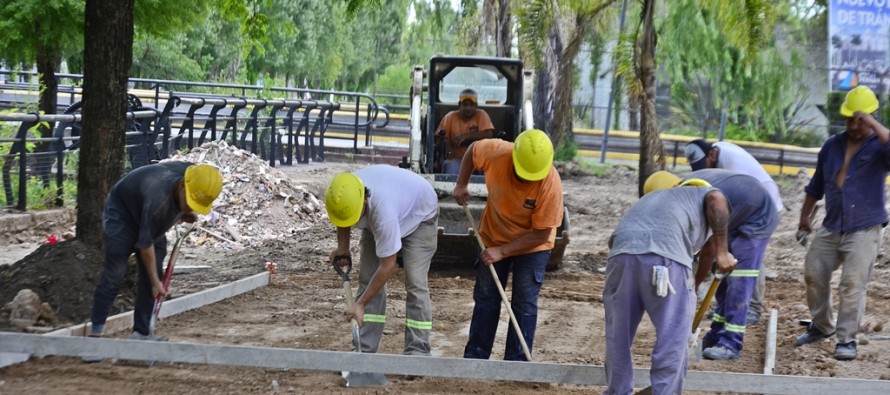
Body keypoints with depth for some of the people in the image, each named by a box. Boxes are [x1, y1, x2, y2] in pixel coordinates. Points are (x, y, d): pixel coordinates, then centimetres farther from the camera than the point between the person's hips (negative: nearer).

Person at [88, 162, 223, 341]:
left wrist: (183, 213, -8)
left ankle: (141, 332, 2)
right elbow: (145, 243, -32)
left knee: (153, 273, -2)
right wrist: (155, 282, -25)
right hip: (121, 214, -7)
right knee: (114, 274, -14)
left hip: (150, 221, 7)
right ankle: (96, 329, -10)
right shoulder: (158, 198, -43)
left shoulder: (192, 172, -23)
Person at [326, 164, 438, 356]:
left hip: (419, 215, -6)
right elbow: (342, 216, 1)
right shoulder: (343, 195, -30)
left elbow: (387, 266, -39)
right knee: (368, 279, -2)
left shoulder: (383, 211, -48)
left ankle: (417, 352, -10)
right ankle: (363, 350, 0)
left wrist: (360, 304, -34)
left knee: (415, 284, -15)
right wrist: (342, 247, -1)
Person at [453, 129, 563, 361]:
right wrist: (461, 185, -8)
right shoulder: (496, 153, -28)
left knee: (524, 304, -5)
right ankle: (474, 357, 17)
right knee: (485, 298, 8)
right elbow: (472, 151, -1)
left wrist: (502, 251, -27)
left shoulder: (551, 183, -33)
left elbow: (541, 234, -26)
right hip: (493, 237, 3)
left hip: (532, 246, -3)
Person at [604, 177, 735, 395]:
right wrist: (722, 253, 7)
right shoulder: (703, 195, 30)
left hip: (622, 251, 5)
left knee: (618, 337, 18)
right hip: (666, 256, -5)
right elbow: (716, 199, 5)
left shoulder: (653, 197, 43)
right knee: (672, 341, 7)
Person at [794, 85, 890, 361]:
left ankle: (847, 339, -6)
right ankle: (821, 326, 30)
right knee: (814, 275, 10)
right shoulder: (832, 146, 10)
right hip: (831, 228, 6)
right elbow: (817, 185, 20)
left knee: (853, 284, -14)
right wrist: (805, 215, 21)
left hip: (864, 229, -6)